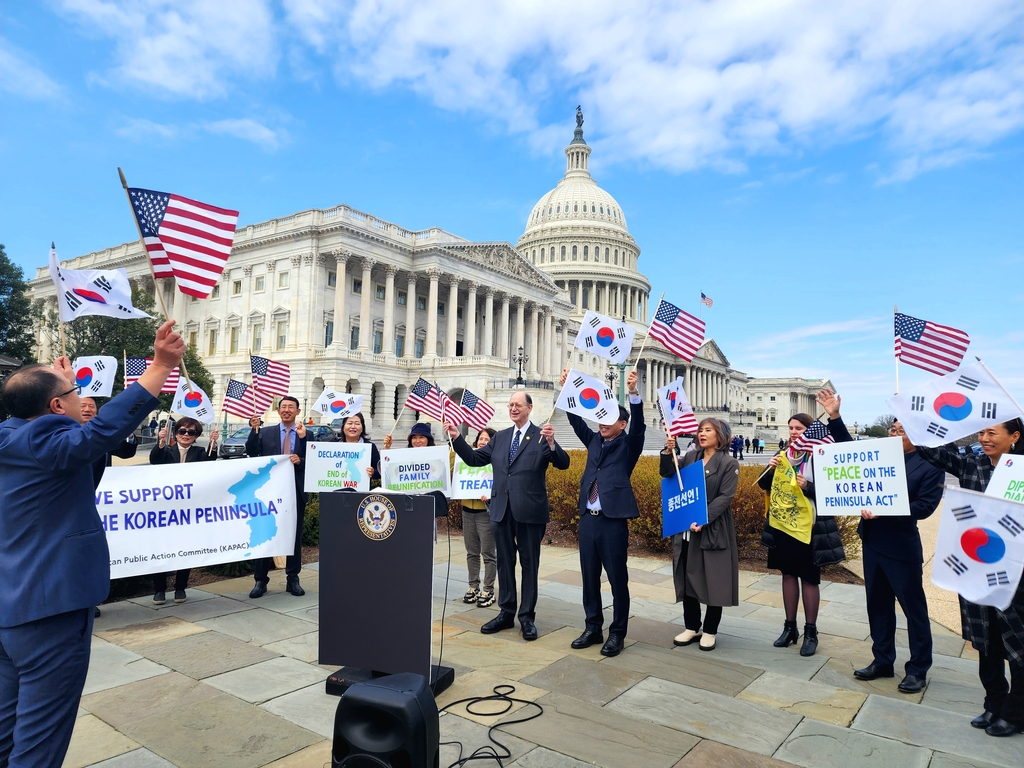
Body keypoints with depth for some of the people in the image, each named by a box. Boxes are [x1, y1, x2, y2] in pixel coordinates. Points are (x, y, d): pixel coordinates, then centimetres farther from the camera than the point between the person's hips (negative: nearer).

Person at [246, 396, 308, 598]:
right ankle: (260, 580, 16)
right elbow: (251, 453, -7)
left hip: (295, 492, 0)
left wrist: (300, 461, -22)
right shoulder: (265, 433, 5)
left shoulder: (306, 434, 3)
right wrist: (254, 429, -16)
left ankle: (293, 579, 19)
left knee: (295, 536, 8)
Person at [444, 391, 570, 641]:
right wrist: (456, 438, 0)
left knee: (529, 564, 7)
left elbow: (563, 464, -15)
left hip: (529, 511, -5)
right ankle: (506, 613, 27)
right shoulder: (500, 437, 10)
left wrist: (551, 442, -33)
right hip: (501, 510, 5)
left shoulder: (541, 436, -6)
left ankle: (527, 617, 18)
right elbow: (474, 459, 12)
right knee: (504, 562, 14)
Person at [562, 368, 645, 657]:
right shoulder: (594, 441, 12)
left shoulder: (628, 445, 0)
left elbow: (638, 424, -15)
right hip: (588, 518, 5)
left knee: (617, 579, 4)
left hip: (613, 520, -5)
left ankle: (617, 633, 17)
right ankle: (593, 628, 25)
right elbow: (576, 420, 6)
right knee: (589, 577, 12)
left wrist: (633, 392, -29)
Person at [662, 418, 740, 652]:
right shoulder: (689, 457, 9)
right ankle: (691, 627, 25)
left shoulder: (729, 464, -5)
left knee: (714, 582, 4)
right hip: (686, 530, 5)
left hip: (713, 531, -4)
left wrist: (703, 519, -23)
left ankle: (709, 631, 19)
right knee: (687, 578, 11)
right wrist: (668, 452, -15)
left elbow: (725, 497, -13)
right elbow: (668, 474, 1)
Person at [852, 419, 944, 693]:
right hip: (872, 541, 6)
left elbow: (925, 506, -16)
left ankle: (918, 669, 23)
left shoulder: (930, 466, -9)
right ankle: (882, 661, 28)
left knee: (914, 607, 9)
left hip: (902, 546, -6)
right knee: (878, 603, 15)